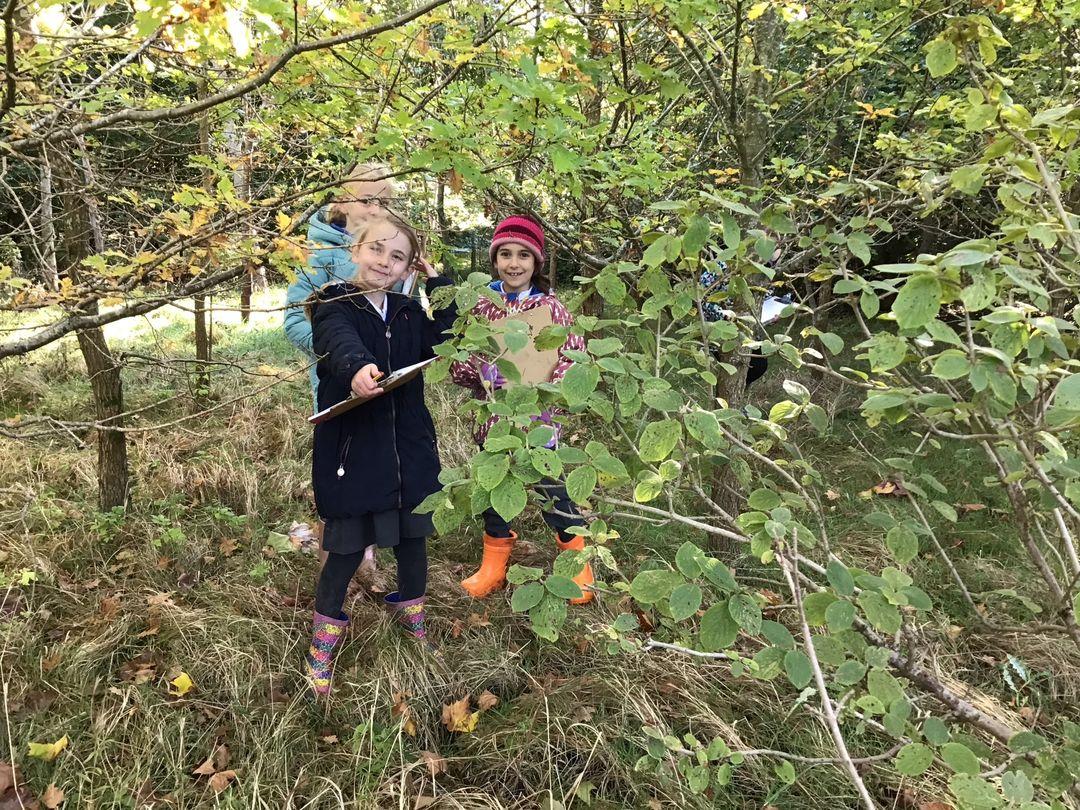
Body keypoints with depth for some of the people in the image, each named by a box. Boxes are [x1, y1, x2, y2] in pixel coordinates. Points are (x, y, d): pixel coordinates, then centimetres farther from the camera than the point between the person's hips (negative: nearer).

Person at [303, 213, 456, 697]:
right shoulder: (334, 307, -8)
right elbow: (341, 343, -31)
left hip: (408, 448, 5)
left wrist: (437, 284, -12)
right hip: (351, 450, -4)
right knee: (346, 550, 6)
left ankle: (412, 614, 43)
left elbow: (442, 340, -9)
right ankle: (324, 636, 30)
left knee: (412, 539, 17)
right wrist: (358, 369, -53)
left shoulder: (409, 312, 8)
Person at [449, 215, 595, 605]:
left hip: (536, 419, -4)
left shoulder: (550, 307, -6)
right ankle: (493, 566, 34)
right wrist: (476, 373, -12)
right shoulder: (483, 307, 4)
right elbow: (465, 354, 9)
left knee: (550, 491, 3)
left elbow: (575, 355, -9)